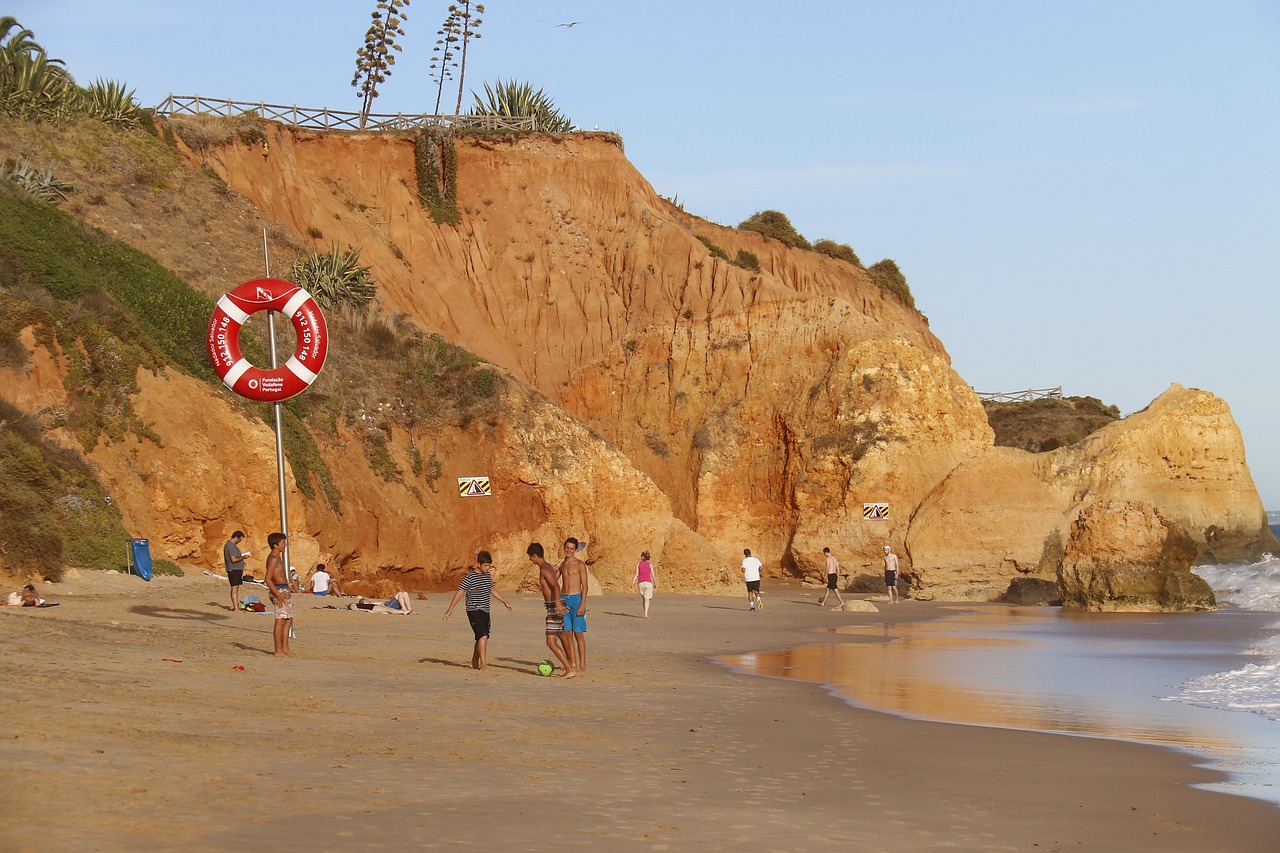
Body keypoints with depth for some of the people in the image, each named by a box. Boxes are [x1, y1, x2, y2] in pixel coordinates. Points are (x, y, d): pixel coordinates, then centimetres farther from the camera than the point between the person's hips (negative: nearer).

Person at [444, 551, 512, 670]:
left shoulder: (488, 575, 11)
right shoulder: (470, 577, -11)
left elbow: (492, 590, 27)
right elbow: (459, 593, -10)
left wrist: (505, 602, 32)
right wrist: (450, 610, -12)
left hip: (485, 611, 8)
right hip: (474, 611, -8)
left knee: (481, 639, 10)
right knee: (483, 636, -20)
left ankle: (474, 663, 21)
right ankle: (483, 662, -21)